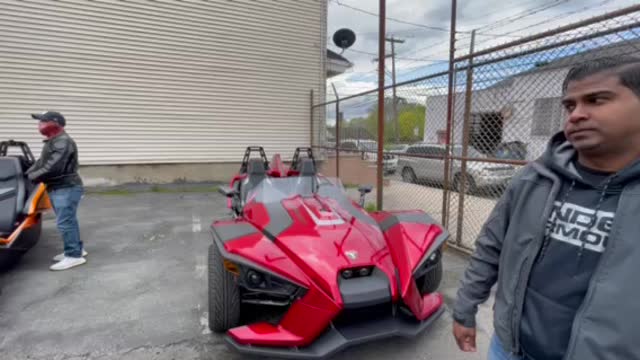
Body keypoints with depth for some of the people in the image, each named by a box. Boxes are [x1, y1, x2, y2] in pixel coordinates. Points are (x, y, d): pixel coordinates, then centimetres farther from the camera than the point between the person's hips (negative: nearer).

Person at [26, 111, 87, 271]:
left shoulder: (63, 142, -17)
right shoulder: (51, 142, 18)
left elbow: (53, 168, -24)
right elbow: (41, 162, 20)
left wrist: (32, 177, -11)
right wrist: (26, 174, 6)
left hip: (67, 188, -10)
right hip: (57, 188, 10)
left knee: (65, 222, -10)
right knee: (68, 221, 15)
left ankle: (74, 255, -4)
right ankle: (77, 248, 25)